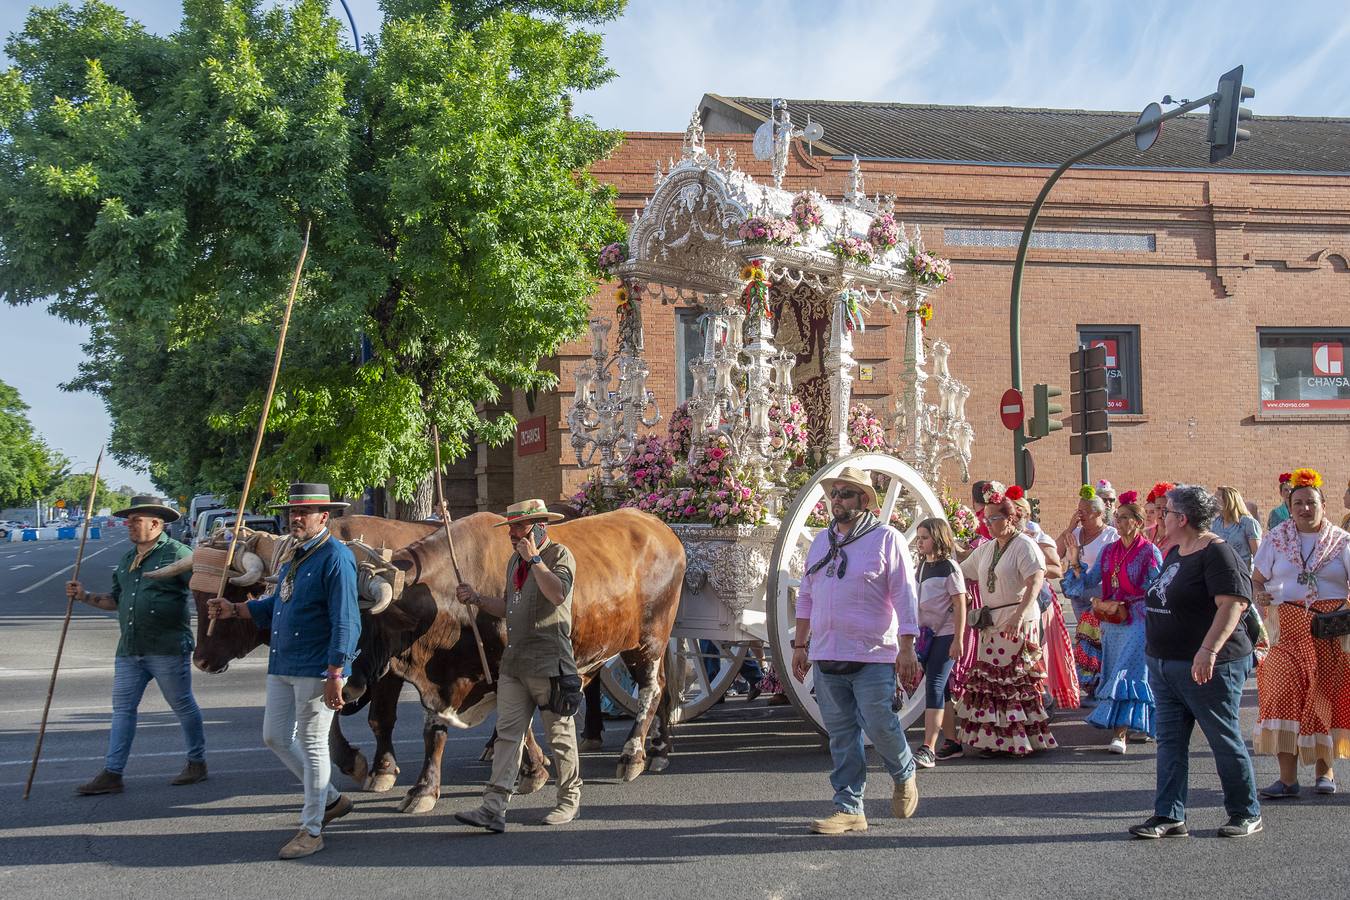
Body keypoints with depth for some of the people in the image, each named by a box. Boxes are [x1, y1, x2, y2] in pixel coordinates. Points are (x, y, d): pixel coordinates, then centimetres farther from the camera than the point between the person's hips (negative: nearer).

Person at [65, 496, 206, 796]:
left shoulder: (176, 554, -7)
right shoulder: (127, 560, 18)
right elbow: (116, 600, 25)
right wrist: (84, 597, 13)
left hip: (168, 648, -7)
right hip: (129, 649, 7)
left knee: (183, 705, 4)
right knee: (123, 708, 5)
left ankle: (197, 763, 18)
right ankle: (112, 774, 7)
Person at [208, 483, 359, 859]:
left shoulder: (335, 558, -15)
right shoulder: (294, 556, 13)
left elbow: (345, 622, -20)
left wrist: (335, 676, -23)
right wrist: (233, 610, 19)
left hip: (317, 669, -9)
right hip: (283, 666, 9)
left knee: (313, 745, -1)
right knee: (275, 737, 14)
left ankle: (312, 830, 10)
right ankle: (331, 798, 28)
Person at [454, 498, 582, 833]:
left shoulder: (559, 555, -6)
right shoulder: (515, 561, 18)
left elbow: (558, 594, -25)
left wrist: (535, 559, -18)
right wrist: (476, 599, 12)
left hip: (549, 662, -7)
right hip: (513, 663, 7)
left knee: (560, 734, 5)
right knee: (507, 733, 1)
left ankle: (569, 802, 19)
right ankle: (494, 808, -2)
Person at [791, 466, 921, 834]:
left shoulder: (887, 539, -3)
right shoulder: (821, 541, 15)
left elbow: (905, 596, -7)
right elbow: (806, 596, 19)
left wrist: (906, 649, -12)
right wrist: (800, 645, 15)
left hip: (873, 657, -5)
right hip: (826, 657, 5)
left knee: (879, 725, -5)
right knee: (841, 734, 6)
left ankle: (905, 776, 25)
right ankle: (849, 809, 12)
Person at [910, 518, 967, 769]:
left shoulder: (949, 568, -9)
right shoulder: (922, 566, 12)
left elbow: (960, 606, -11)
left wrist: (958, 640, -16)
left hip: (946, 635, -8)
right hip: (927, 635, 8)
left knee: (934, 687, -14)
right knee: (940, 689, 13)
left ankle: (928, 749, -19)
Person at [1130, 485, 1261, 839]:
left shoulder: (1217, 553, -15)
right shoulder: (1175, 553, 13)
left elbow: (1234, 603, -25)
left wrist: (1209, 650, -34)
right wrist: (1156, 654, 24)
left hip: (1206, 668, -9)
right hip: (1164, 665, 9)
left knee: (1225, 740, 3)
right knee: (1170, 742, 7)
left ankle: (1247, 814, 17)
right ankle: (1169, 816, 9)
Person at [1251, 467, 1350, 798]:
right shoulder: (1276, 539, 7)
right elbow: (1256, 579, 9)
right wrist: (1259, 596, -12)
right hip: (1289, 628, 0)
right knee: (1284, 690, -12)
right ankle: (1287, 777, -12)